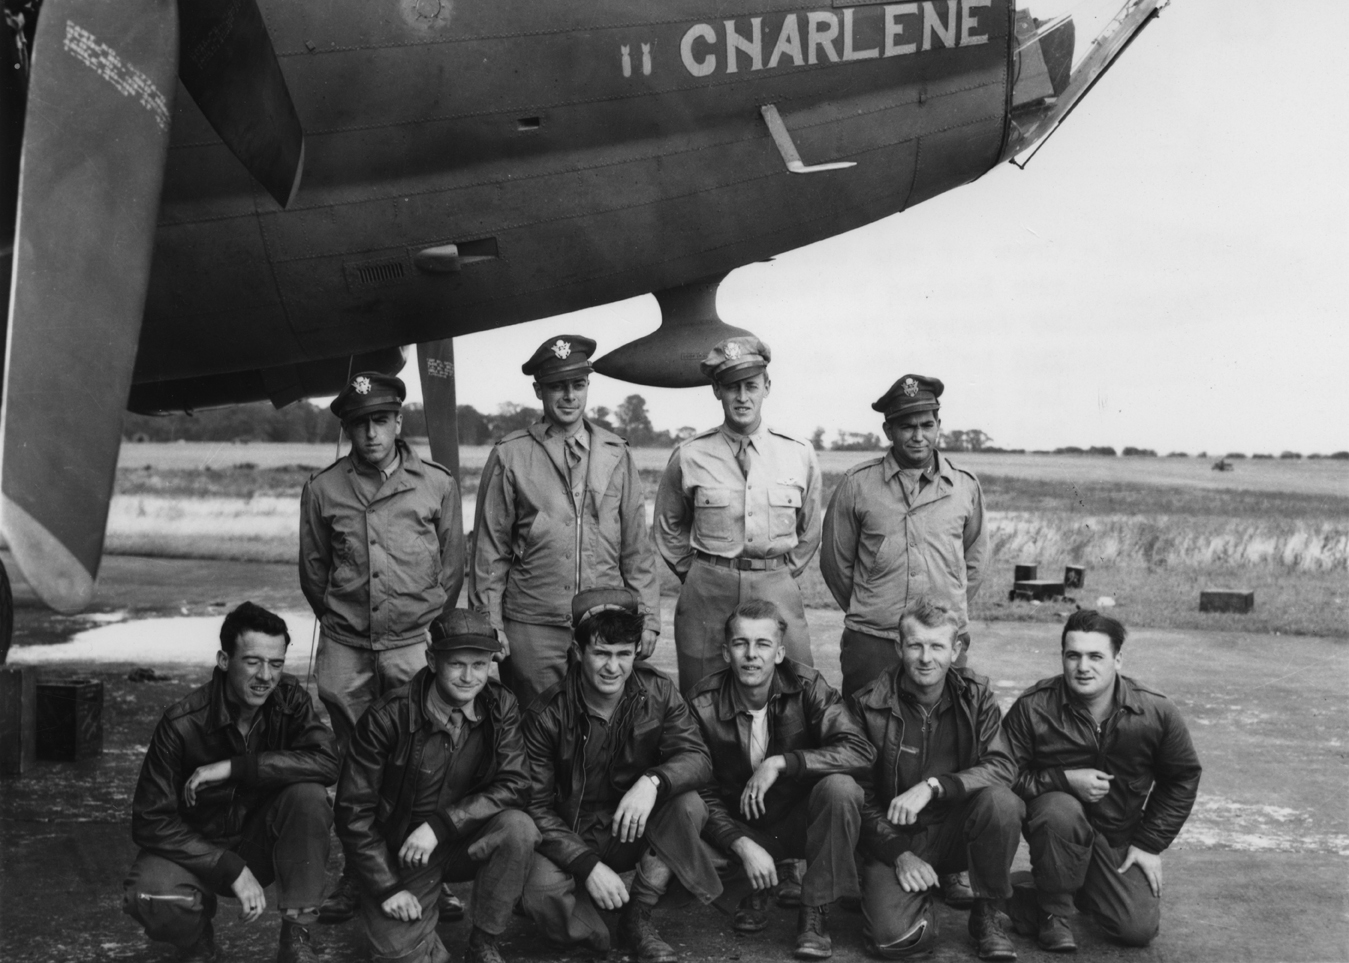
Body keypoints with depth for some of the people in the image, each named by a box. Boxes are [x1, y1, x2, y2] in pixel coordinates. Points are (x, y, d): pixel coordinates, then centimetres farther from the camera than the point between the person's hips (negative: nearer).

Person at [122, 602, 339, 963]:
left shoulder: (289, 699, -12)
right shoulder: (182, 723, -21)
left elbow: (327, 761, -29)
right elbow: (151, 821, -19)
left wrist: (233, 767, -33)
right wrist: (232, 869, -27)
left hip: (260, 837, 2)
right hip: (196, 846, -2)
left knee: (308, 795, -28)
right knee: (148, 898, -34)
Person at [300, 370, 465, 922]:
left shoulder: (437, 485, 3)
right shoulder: (322, 490, 5)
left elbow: (452, 569, 9)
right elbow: (313, 568, 14)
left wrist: (426, 623, 8)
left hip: (413, 644, -1)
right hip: (345, 648, 1)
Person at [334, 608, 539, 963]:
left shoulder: (501, 706, -7)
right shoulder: (388, 717, -17)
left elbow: (515, 786, -14)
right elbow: (354, 810, -12)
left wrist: (440, 824, -25)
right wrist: (388, 888, -14)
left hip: (468, 843, 3)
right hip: (400, 852, -3)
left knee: (519, 828, -27)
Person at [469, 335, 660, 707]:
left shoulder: (616, 454, 8)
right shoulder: (510, 456, 1)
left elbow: (637, 546, 10)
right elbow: (490, 549, 3)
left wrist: (648, 617, 6)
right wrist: (489, 626, 0)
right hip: (532, 631, -2)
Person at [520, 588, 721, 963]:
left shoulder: (657, 692, -6)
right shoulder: (546, 715, -14)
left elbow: (697, 757, -14)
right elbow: (536, 805, -14)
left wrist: (653, 781, -37)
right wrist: (588, 865, -26)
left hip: (635, 832, 3)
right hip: (570, 836, -3)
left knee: (688, 805, -27)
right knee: (542, 894, -35)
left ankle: (639, 917, -8)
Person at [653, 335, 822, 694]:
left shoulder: (800, 455, 2)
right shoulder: (689, 457, -1)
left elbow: (809, 533, 15)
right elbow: (668, 529, 14)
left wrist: (783, 574, 12)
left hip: (778, 592, 1)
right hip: (707, 594, -1)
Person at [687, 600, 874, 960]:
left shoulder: (806, 686, -14)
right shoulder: (704, 704, -13)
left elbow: (860, 751, -25)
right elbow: (704, 793, -13)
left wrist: (780, 763, -34)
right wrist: (743, 845, -30)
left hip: (801, 820, 0)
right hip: (741, 828, 1)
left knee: (840, 789, -31)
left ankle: (815, 911, -14)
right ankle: (753, 891, 7)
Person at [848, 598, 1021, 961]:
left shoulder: (976, 695, -3)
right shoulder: (869, 705, -8)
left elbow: (1001, 767, -17)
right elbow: (860, 796, -3)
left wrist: (933, 786, -30)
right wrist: (899, 853, -14)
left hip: (957, 830, 2)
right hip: (895, 838, -1)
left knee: (1000, 801, -31)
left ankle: (987, 914, -7)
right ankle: (921, 901, 13)